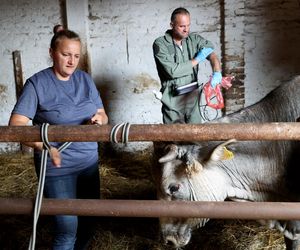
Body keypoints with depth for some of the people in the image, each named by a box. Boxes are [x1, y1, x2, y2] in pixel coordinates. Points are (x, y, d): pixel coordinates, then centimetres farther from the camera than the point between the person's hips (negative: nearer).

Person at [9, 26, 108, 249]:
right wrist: (44, 147, -30)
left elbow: (103, 114, 10)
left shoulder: (85, 79, 4)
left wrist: (99, 119, -15)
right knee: (67, 227, -1)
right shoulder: (37, 83, -10)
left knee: (88, 218, 17)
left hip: (89, 162, 5)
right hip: (57, 167, -5)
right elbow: (16, 124, -16)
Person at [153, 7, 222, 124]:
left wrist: (217, 72, -30)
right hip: (173, 100, -3)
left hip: (193, 97, 3)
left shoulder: (194, 39, 3)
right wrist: (197, 60, -11)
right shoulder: (160, 44, -10)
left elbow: (211, 53, -10)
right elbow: (172, 71, -19)